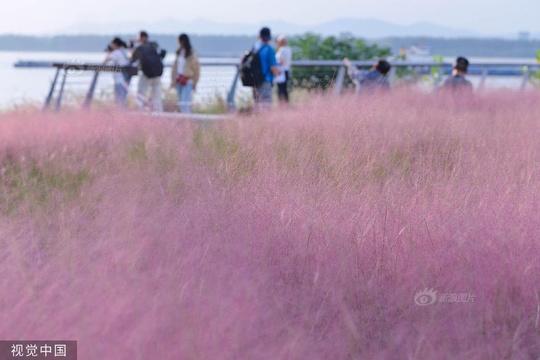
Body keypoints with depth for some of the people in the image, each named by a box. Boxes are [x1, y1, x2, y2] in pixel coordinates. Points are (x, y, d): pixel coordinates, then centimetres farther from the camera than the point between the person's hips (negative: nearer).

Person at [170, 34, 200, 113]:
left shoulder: (192, 54, -9)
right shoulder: (179, 52, 10)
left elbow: (196, 69, -5)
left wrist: (194, 82, -5)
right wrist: (174, 80, 13)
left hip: (187, 81, -7)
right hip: (179, 80, 7)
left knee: (184, 102, -16)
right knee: (181, 103, 8)